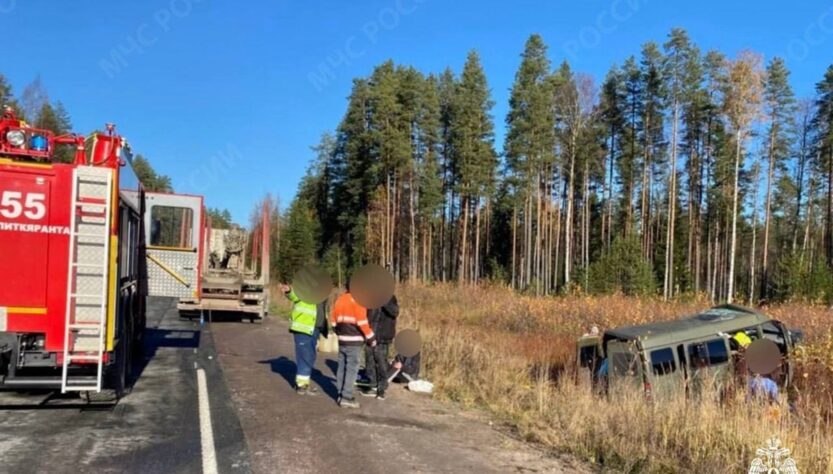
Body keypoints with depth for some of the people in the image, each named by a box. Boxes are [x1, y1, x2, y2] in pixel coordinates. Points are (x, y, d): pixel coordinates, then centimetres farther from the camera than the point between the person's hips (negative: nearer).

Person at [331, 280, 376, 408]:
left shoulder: (339, 300, 11)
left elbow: (334, 321, 15)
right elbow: (362, 322, -16)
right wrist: (371, 338, -7)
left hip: (342, 339, 8)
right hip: (354, 341, -8)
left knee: (342, 367, 12)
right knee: (352, 368, -3)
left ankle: (341, 395, 18)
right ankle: (346, 397, -3)